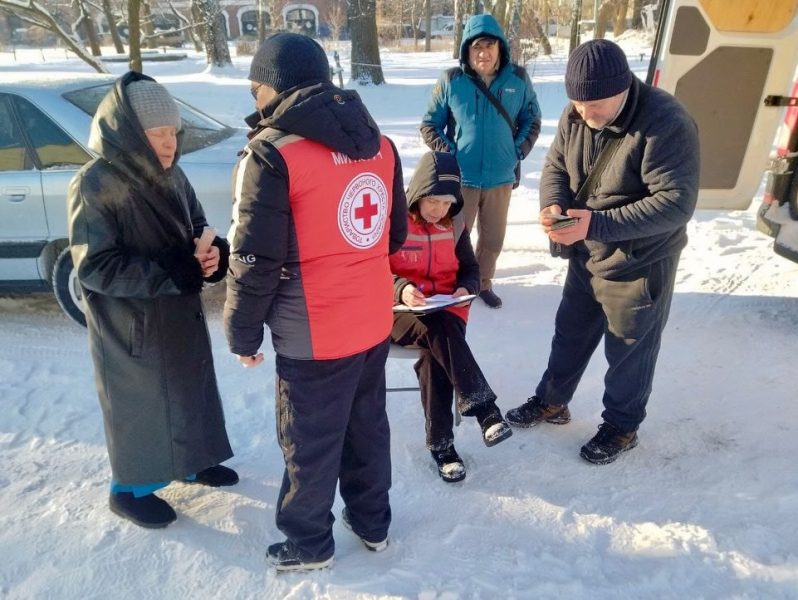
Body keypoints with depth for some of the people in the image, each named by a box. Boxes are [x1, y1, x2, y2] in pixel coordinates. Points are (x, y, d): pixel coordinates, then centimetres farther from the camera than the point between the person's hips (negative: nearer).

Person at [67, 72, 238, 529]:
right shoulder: (94, 186, -19)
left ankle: (193, 460, 44)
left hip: (182, 313, 7)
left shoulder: (171, 174, 0)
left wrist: (213, 254, -14)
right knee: (138, 403, 10)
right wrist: (172, 273, -27)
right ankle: (130, 488, 34)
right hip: (130, 326, -6)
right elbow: (95, 267, -22)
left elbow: (200, 229, 9)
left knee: (191, 387, 20)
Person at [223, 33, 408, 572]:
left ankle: (309, 543, 34)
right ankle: (373, 521, 42)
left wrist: (242, 332, -2)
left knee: (310, 442, 13)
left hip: (313, 335, -6)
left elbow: (256, 259, -16)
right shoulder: (379, 143, 4)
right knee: (368, 427, 22)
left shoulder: (273, 153, -16)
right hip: (374, 321, 7)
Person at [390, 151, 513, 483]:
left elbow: (470, 268, 14)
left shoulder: (454, 224, 6)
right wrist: (401, 289, -26)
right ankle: (483, 408, -31)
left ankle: (441, 442, -20)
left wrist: (465, 289, -9)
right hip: (400, 312, -2)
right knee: (436, 331, -35)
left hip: (446, 310, 3)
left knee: (433, 354, -29)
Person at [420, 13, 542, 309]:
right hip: (460, 177, -2)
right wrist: (448, 155, -9)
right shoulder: (451, 80, -8)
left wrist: (518, 152, -1)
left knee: (493, 238, 14)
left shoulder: (518, 79, -2)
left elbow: (532, 121, 11)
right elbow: (429, 124, 1)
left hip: (501, 177, 3)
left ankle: (483, 282, 37)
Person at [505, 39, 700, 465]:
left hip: (639, 264, -6)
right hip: (585, 256, 7)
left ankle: (621, 426, 34)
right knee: (570, 334, 20)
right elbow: (555, 167, 2)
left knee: (629, 351, 11)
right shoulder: (575, 115, -6)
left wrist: (597, 224, -36)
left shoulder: (666, 123, -26)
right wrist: (552, 205, -21)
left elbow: (676, 202, -30)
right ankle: (551, 402, 42)